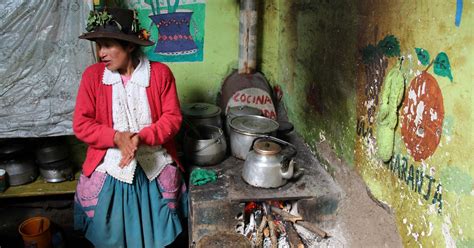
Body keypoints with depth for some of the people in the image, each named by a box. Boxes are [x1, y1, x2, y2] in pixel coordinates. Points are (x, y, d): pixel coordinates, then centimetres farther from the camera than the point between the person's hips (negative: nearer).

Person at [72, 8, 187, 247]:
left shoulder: (160, 73, -8)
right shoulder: (92, 75, -5)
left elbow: (173, 118, -8)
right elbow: (81, 124, -6)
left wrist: (141, 138, -23)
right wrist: (117, 137, -22)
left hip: (155, 167, 0)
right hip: (108, 169, 1)